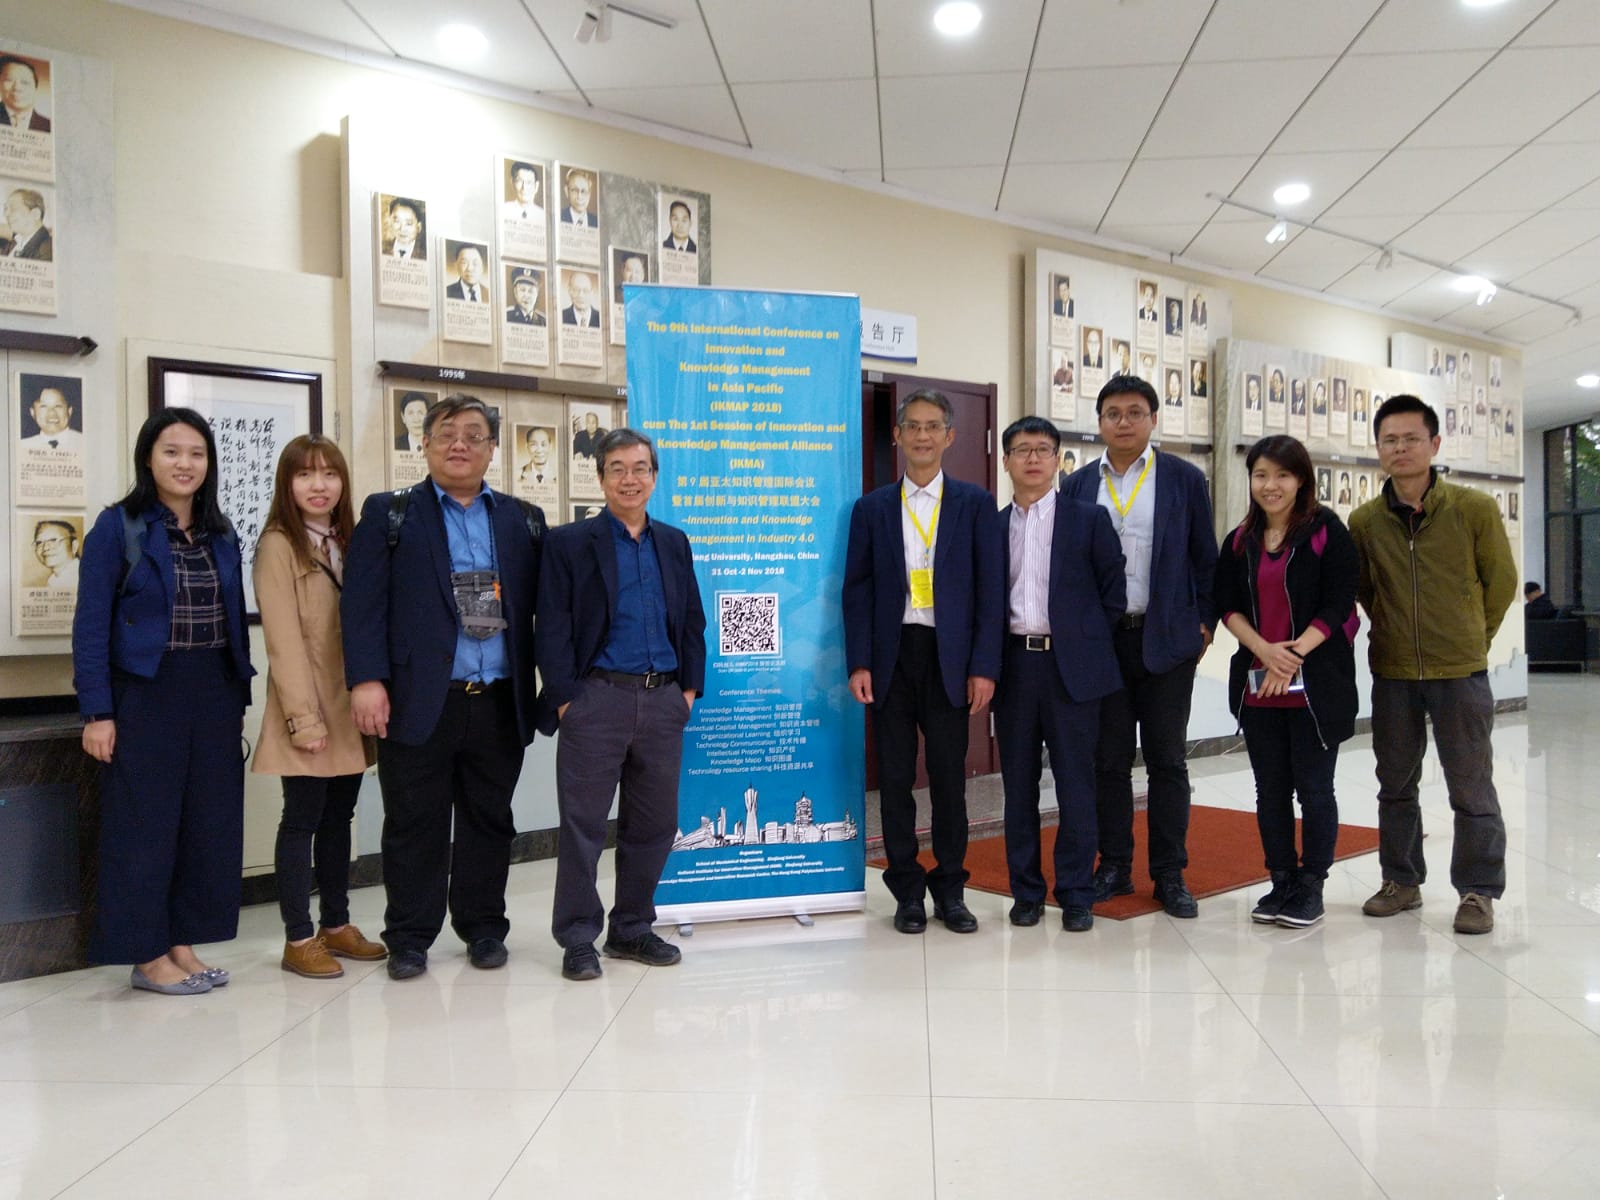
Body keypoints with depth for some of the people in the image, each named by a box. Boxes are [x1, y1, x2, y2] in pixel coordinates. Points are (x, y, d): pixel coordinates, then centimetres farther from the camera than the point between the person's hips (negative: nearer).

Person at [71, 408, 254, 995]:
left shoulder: (221, 535, 10)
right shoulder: (117, 526, -5)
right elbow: (91, 625, -7)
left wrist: (240, 697, 8)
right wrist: (97, 711, -13)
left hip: (215, 697, 5)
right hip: (145, 696, -5)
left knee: (209, 825, 8)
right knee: (144, 827, 2)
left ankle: (183, 944, 21)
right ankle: (147, 956, 14)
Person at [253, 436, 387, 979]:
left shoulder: (347, 543, 14)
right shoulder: (279, 545, -8)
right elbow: (283, 638, -14)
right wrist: (303, 716, -18)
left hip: (349, 709, 7)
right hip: (309, 713, -7)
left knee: (339, 817, 13)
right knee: (302, 819, 1)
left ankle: (336, 925, 23)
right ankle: (298, 938, 10)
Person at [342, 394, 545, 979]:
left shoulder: (523, 520, 12)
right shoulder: (389, 513, 5)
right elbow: (363, 601, -3)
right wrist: (367, 679, -13)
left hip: (499, 704, 3)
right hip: (419, 703, -2)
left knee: (489, 821, 12)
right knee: (414, 825, 6)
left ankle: (483, 928, 26)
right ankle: (409, 939, 19)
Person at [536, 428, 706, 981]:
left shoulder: (674, 543, 14)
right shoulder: (571, 542, 0)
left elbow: (692, 620, 16)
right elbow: (552, 627, -4)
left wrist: (690, 686, 6)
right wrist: (565, 698, -10)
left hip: (663, 701, 5)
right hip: (597, 698, -4)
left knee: (654, 823, 10)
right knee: (583, 825, 1)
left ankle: (632, 929, 25)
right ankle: (577, 940, 13)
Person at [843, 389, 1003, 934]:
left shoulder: (975, 503, 5)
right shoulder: (871, 508, 8)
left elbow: (990, 589, 0)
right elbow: (857, 590, 5)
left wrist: (984, 666, -7)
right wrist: (858, 662, -5)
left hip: (949, 658, -1)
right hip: (892, 657, 1)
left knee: (949, 777, 5)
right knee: (895, 778, 6)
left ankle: (949, 888, 19)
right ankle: (907, 890, 18)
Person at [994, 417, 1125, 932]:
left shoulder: (1089, 518, 3)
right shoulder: (992, 527, 10)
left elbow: (1114, 591, 4)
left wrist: (1089, 642, 2)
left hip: (1072, 664, -2)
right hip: (1014, 664, 3)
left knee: (1075, 783, 2)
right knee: (1018, 783, 8)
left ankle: (1076, 895, 13)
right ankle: (1026, 891, 19)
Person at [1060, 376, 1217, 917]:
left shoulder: (1185, 479, 2)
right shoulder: (1078, 485, 7)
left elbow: (1205, 558, 4)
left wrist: (1204, 624, -1)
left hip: (1166, 639, -1)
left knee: (1166, 760, 5)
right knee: (1108, 760, 8)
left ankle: (1170, 874, 15)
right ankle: (1114, 867, 19)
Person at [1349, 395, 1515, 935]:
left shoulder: (1474, 509, -7)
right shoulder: (1364, 521, 0)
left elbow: (1501, 581, 3)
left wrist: (1472, 640, 8)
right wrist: (1391, 631, 9)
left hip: (1460, 672, -3)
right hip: (1392, 673, 3)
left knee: (1471, 789, 4)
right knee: (1395, 784, 13)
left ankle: (1478, 891, 18)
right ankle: (1402, 880, 27)